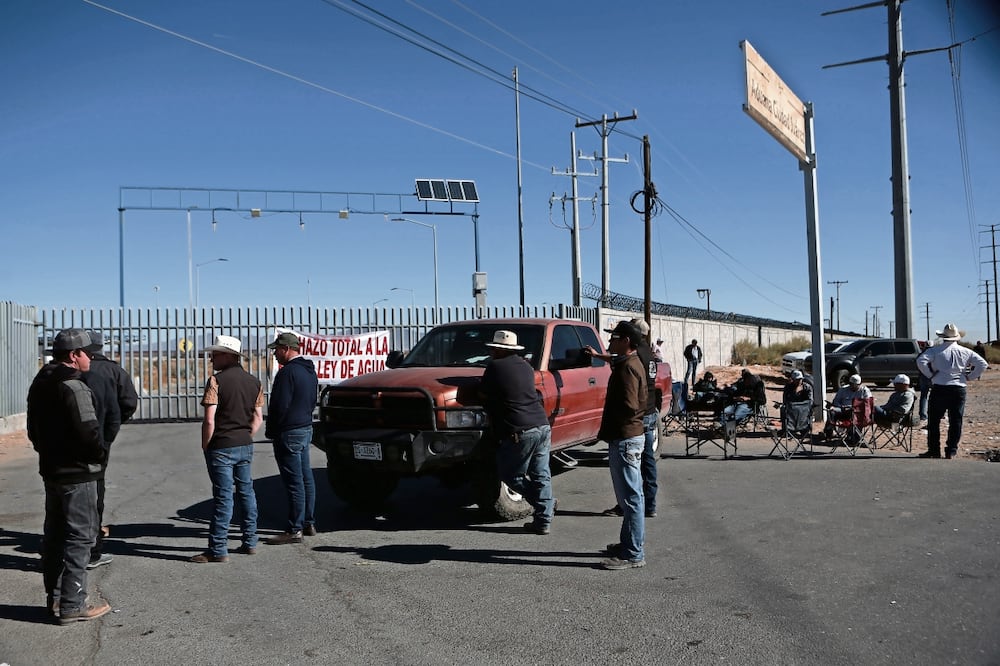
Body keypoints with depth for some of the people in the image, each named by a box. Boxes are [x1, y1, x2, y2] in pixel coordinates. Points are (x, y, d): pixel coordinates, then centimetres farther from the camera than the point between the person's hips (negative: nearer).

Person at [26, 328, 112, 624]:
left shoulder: (40, 384, 11)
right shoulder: (73, 387, -20)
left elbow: (34, 429, 18)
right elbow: (89, 432, -25)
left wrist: (48, 451, 18)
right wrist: (99, 454, -8)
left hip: (51, 469, 10)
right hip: (77, 473, -10)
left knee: (54, 533, 17)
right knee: (79, 535, -2)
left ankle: (54, 597, 27)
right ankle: (73, 604, 2)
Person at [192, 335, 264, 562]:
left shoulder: (216, 381, -13)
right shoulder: (253, 382, 8)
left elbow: (209, 420, -17)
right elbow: (258, 419, 9)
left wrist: (205, 446, -5)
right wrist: (245, 438, 15)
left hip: (221, 447, -6)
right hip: (245, 446, 6)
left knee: (223, 496, -4)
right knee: (246, 491, 14)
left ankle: (218, 550, 1)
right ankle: (250, 542, 21)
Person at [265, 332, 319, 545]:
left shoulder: (288, 372, -18)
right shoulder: (309, 370, 13)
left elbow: (280, 406, -19)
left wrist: (271, 431, -7)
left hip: (289, 433, -10)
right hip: (306, 429, 10)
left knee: (294, 482, -6)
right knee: (306, 479, 14)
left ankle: (294, 530, -1)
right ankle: (308, 523, 22)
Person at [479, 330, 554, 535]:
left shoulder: (495, 367, -5)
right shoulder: (526, 366, 13)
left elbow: (483, 395, 3)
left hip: (519, 432, -7)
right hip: (542, 427, 7)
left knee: (510, 474, 11)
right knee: (541, 475, 11)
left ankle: (543, 503, 10)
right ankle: (544, 521, 11)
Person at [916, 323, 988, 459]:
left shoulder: (935, 350, -2)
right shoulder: (965, 352, 7)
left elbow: (921, 360, -16)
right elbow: (983, 364, 7)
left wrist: (930, 375, -5)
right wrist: (969, 377, 9)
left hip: (939, 388, -2)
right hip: (959, 389, 2)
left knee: (934, 421, 7)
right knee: (955, 421, 8)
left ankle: (934, 450, 8)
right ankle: (951, 451, 8)